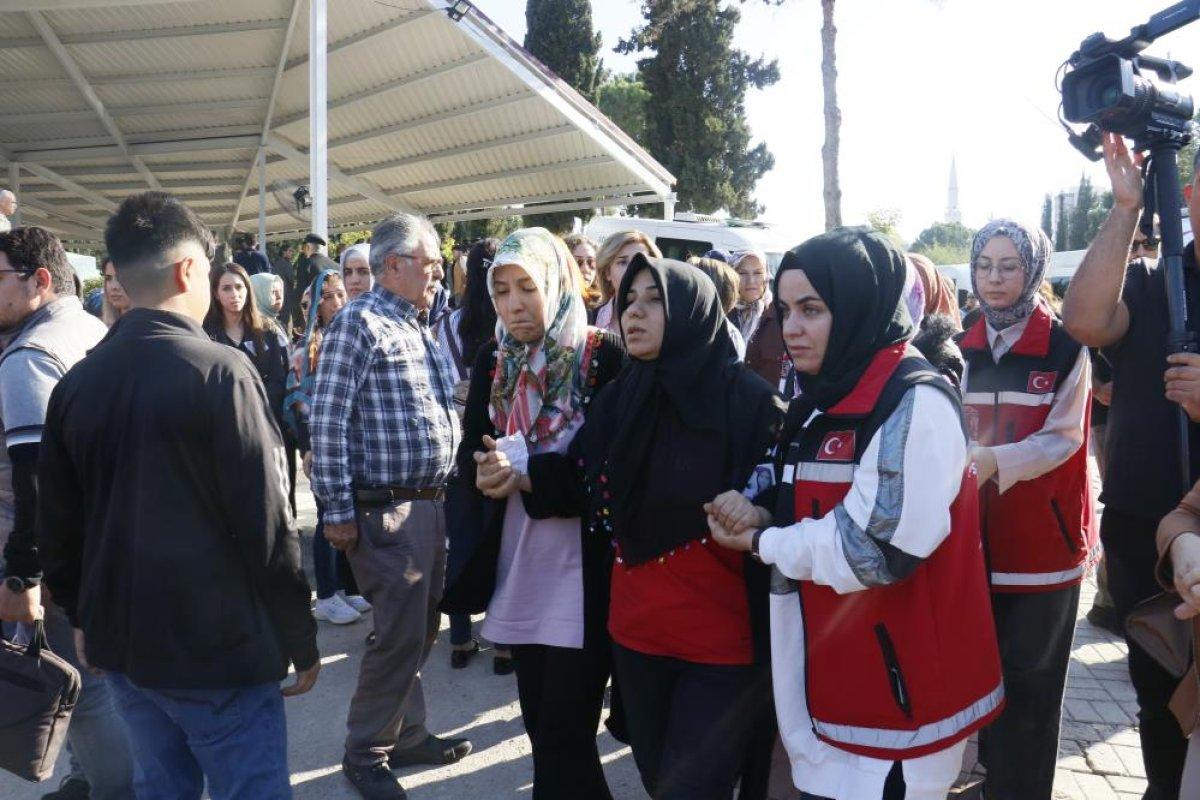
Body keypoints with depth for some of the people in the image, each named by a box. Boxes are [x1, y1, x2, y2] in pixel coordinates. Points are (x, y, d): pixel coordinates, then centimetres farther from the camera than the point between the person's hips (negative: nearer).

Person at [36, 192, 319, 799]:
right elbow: (266, 525, -18)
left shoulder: (75, 383, 2)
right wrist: (300, 641, -7)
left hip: (121, 641, 7)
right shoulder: (220, 372, -17)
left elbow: (56, 526, 9)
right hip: (219, 646, -6)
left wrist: (84, 616, 24)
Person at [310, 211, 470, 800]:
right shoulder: (359, 323, -11)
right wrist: (337, 510, -17)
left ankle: (407, 733, 34)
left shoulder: (419, 329, 16)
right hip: (387, 511, -8)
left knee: (420, 630, 17)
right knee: (400, 635, -1)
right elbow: (328, 420, -16)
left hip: (430, 504, 9)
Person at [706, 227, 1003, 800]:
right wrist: (755, 510, -5)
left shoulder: (915, 403, -18)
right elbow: (802, 503, 17)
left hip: (895, 691, -8)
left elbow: (874, 552, -25)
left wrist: (760, 541, -12)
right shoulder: (822, 399, 9)